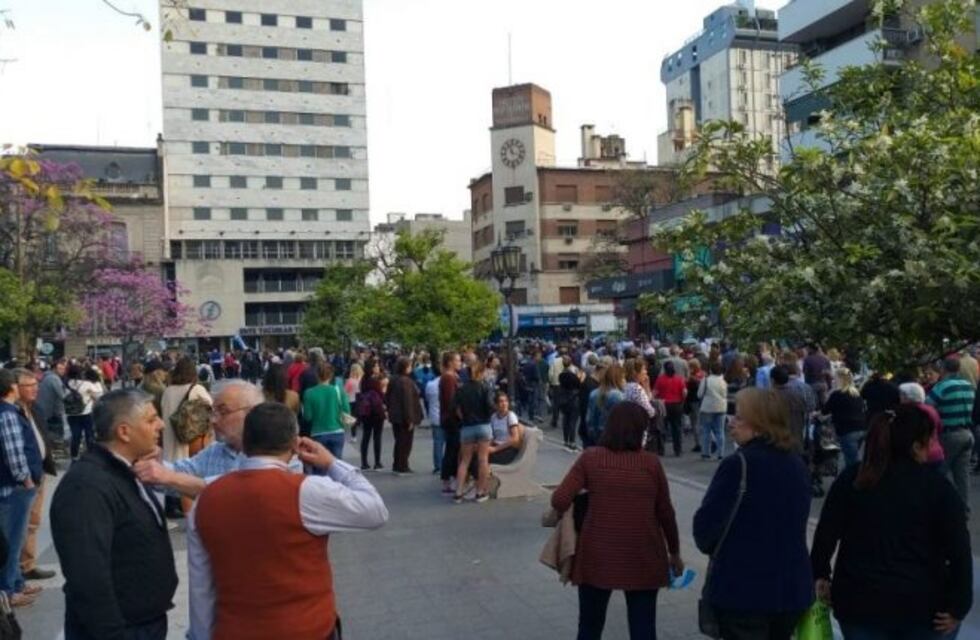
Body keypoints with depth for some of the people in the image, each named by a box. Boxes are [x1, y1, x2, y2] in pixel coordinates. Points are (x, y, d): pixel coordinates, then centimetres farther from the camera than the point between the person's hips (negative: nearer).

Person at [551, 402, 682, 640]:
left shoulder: (590, 457, -5)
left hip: (597, 556, 0)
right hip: (643, 558, 0)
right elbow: (665, 513, 3)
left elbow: (559, 500, -13)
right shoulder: (651, 462, -3)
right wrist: (675, 552, 17)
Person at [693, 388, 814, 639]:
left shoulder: (738, 464, -17)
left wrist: (712, 547, 5)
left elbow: (706, 523, -15)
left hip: (743, 590, -7)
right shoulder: (797, 464, 6)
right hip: (792, 589, 7)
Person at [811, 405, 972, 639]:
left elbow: (826, 533, -3)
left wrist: (820, 575, 7)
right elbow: (960, 552, -11)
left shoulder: (851, 479, -1)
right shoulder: (938, 487, -7)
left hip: (859, 600, 2)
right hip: (922, 605, -2)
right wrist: (958, 606, -6)